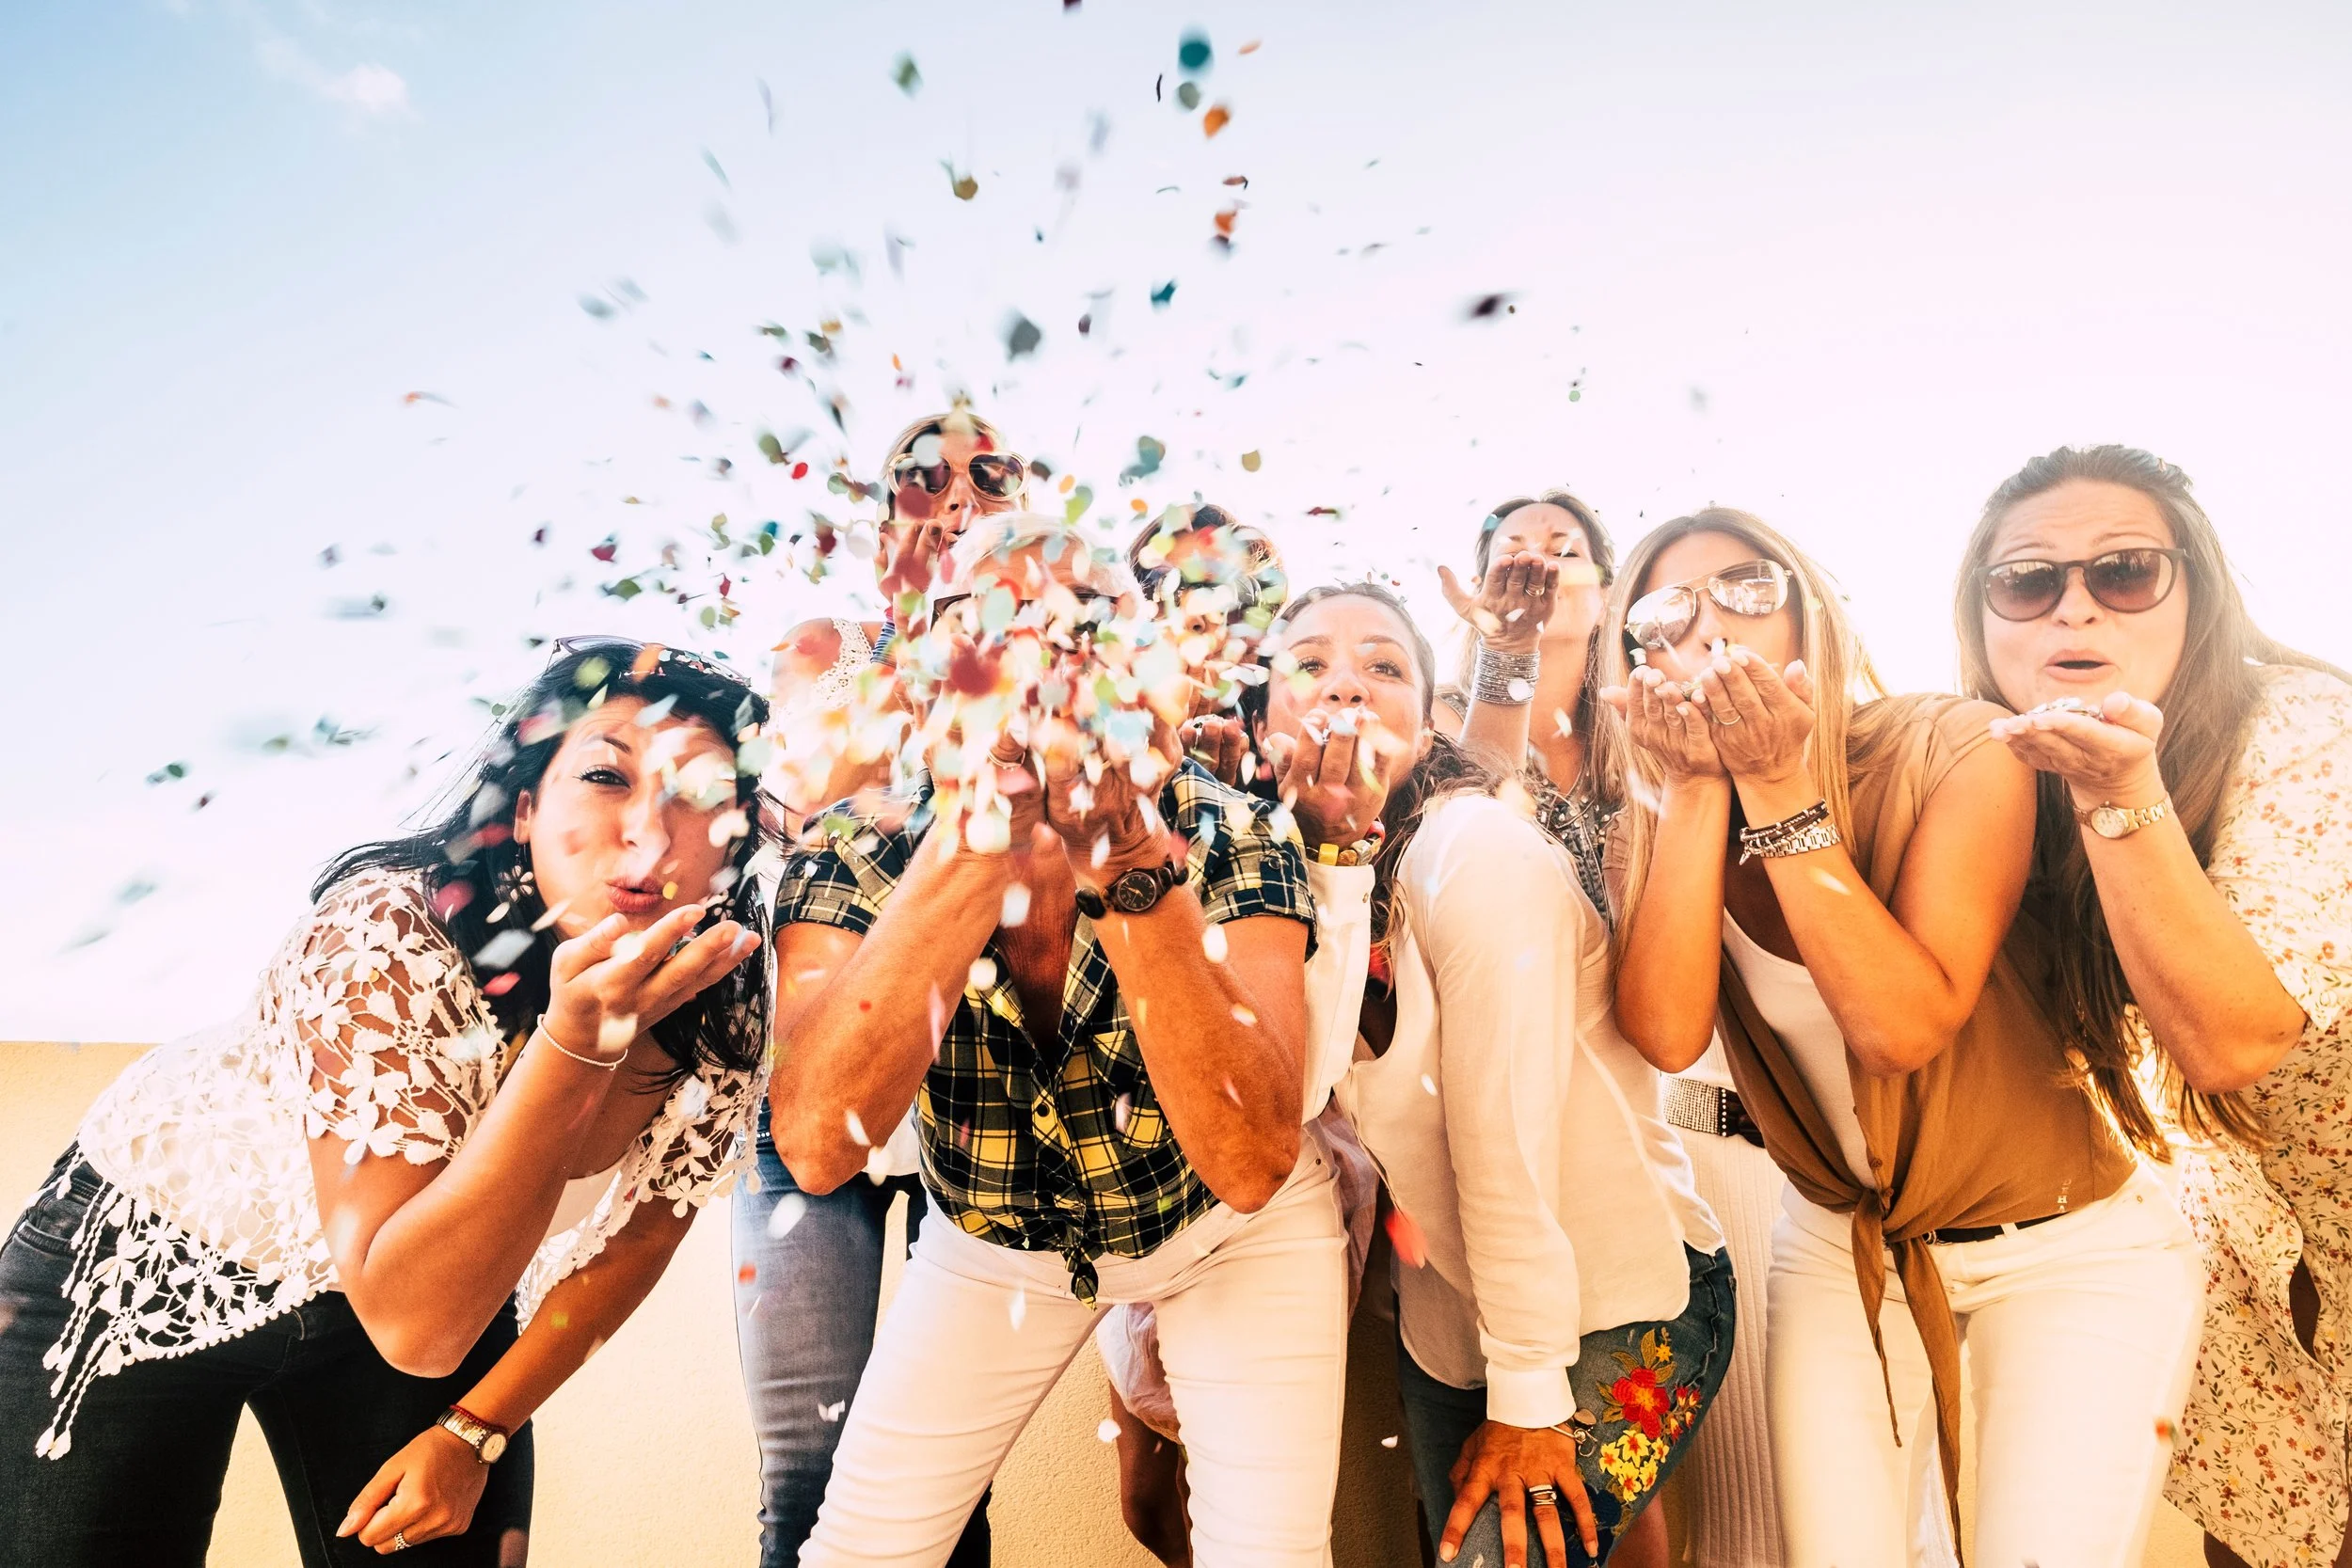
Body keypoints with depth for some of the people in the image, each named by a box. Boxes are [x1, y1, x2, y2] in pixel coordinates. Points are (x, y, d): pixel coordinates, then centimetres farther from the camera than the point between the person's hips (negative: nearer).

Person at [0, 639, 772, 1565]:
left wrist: (475, 1429, -1)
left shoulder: (726, 1021, -22)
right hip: (151, 1260, -3)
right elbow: (413, 1325, -40)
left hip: (438, 1283, 3)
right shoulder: (388, 936, -35)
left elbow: (631, 1242, -4)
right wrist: (575, 1038, -50)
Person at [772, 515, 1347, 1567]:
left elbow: (1252, 1165, -40)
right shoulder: (852, 862, -24)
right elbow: (817, 1148, -41)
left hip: (1235, 1237, -1)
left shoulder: (1231, 840, -27)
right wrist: (979, 827, -50)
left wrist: (1130, 867, -52)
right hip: (994, 1241, 2)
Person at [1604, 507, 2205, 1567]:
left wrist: (1779, 788, -31)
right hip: (1838, 1242, 3)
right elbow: (1668, 1034, -24)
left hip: (2068, 1247, -2)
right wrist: (1701, 788, -27)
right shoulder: (1668, 818, -8)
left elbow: (1906, 1023, -29)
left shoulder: (1957, 752, -18)